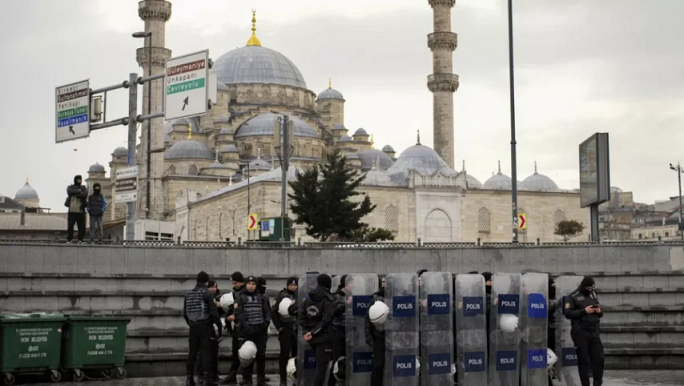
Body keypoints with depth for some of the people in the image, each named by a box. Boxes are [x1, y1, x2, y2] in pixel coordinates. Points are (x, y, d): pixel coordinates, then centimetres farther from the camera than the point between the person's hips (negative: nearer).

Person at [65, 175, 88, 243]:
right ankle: (69, 239, 4)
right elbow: (70, 192, -12)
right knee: (70, 226, -2)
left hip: (81, 210, 1)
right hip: (72, 210, -1)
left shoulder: (84, 188, 12)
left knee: (82, 226, -1)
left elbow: (85, 194, -9)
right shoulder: (70, 187, 11)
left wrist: (75, 194, -7)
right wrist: (79, 191, -9)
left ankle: (80, 239, 6)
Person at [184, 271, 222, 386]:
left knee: (192, 353, 10)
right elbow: (213, 312, -14)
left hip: (193, 327, 5)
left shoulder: (189, 294, 9)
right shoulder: (208, 293, -9)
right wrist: (218, 326, -7)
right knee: (206, 353, -3)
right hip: (206, 326, -5)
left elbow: (185, 313, 13)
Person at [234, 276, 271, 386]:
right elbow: (238, 313, -5)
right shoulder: (240, 298, 4)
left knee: (261, 355, 5)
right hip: (247, 331, -2)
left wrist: (266, 321, -4)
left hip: (261, 330, 2)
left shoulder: (262, 297, 13)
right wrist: (245, 325, -15)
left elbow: (267, 311, 13)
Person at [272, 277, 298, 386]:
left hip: (297, 328, 3)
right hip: (285, 328, -3)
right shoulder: (281, 296, -3)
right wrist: (279, 327, -6)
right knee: (284, 354, -2)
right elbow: (273, 312, -3)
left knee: (296, 353, 5)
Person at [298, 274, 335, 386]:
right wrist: (313, 332, -15)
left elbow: (301, 316, 3)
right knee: (321, 366, -4)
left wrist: (306, 331, -3)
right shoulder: (328, 300, -10)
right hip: (324, 337, -6)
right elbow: (326, 320, -19)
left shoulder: (308, 298, 9)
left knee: (318, 364, 20)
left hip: (312, 338, 6)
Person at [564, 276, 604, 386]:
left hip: (594, 332, 5)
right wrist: (584, 311, -18)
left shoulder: (593, 295, 16)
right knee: (583, 360, -2)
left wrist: (599, 311, -1)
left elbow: (600, 314, 23)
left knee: (599, 359, 1)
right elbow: (568, 313, -12)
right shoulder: (573, 297, -2)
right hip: (581, 332, -5)